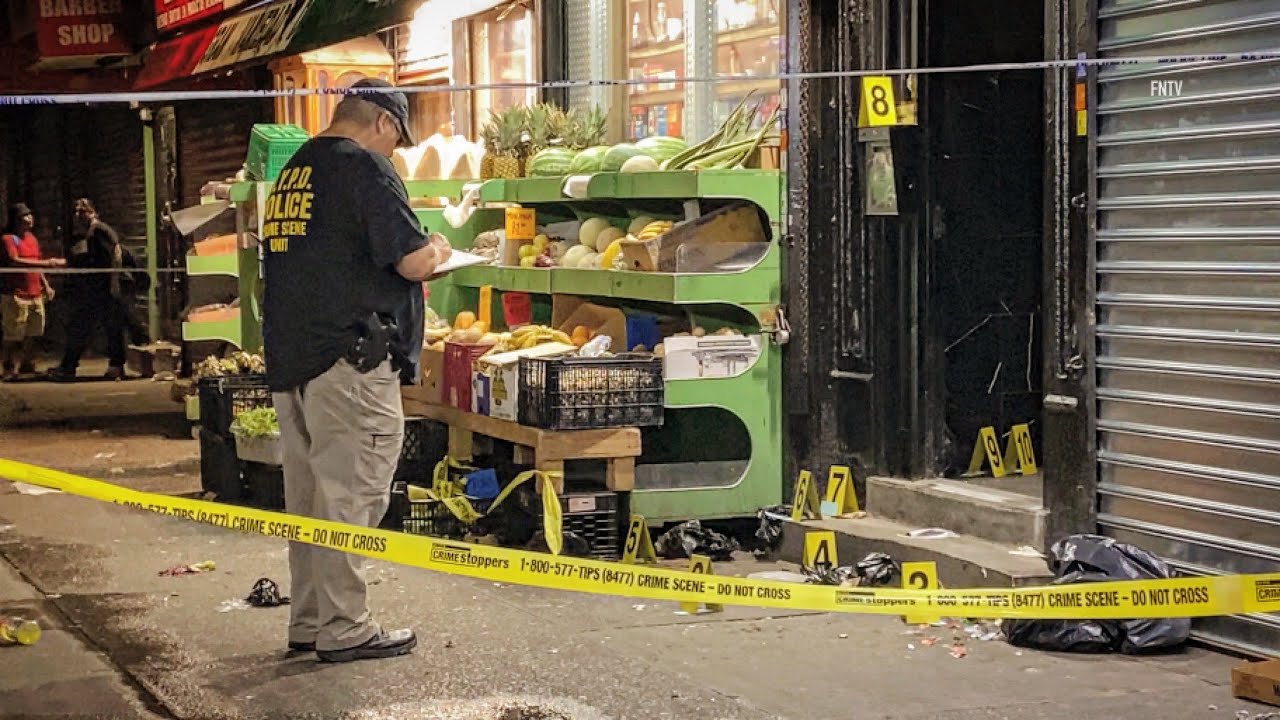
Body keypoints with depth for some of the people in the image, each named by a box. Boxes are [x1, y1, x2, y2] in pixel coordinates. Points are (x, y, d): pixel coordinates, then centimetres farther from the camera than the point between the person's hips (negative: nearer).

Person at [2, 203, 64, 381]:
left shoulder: (32, 238, 16)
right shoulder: (8, 239, -9)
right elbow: (14, 262, -22)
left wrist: (46, 285, 17)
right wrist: (47, 263, -24)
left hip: (35, 294, 7)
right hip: (15, 295, -7)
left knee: (32, 334, 10)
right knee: (13, 335, -4)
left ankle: (28, 366, 21)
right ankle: (10, 369, 4)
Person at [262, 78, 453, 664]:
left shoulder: (292, 172, 17)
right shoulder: (364, 166, -9)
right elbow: (411, 262, -15)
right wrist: (435, 251, 7)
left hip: (289, 359, 9)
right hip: (349, 358, -9)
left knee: (307, 495, 14)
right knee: (351, 496, -3)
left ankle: (308, 622, 21)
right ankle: (344, 630, 1)